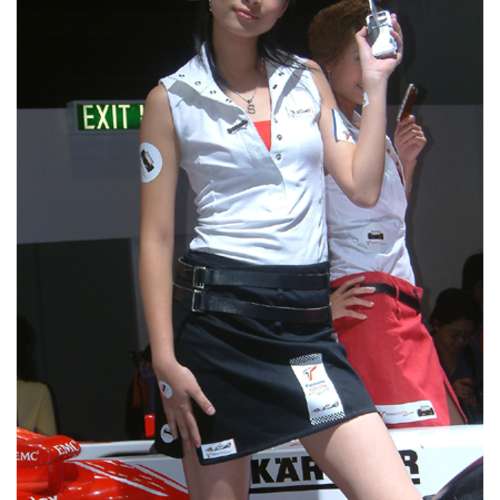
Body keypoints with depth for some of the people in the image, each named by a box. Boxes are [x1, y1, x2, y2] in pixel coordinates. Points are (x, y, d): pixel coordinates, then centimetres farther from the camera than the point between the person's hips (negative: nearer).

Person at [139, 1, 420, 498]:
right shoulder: (171, 98, 2)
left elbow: (362, 187, 7)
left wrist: (376, 83, 6)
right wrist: (165, 358, -8)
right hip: (217, 312, -3)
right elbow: (155, 237, -1)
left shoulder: (308, 80, 13)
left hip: (307, 316, 3)